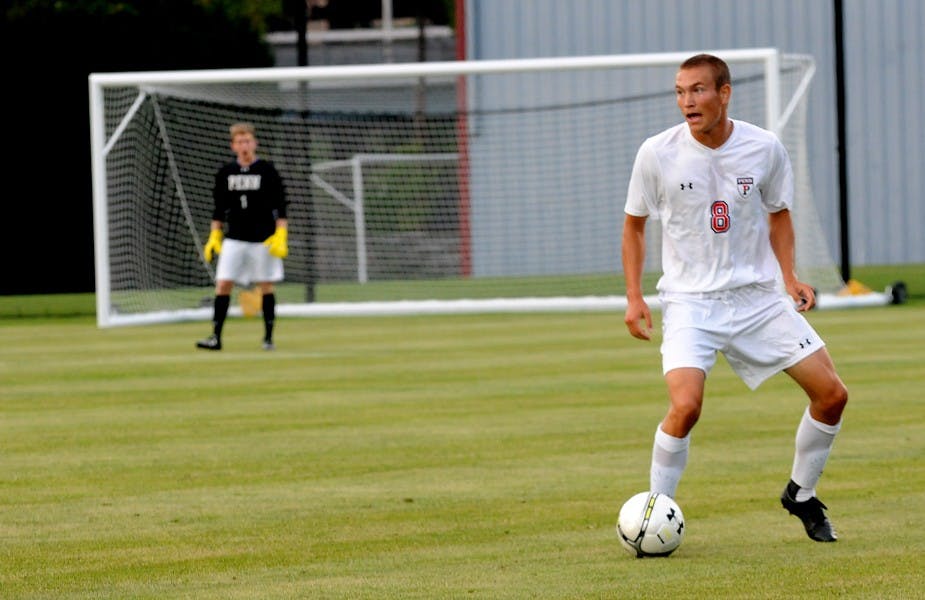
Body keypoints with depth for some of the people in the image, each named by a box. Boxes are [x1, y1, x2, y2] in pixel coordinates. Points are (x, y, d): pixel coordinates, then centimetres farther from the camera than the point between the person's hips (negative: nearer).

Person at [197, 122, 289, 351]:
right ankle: (216, 337, -7)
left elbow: (280, 207, -2)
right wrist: (214, 236, 8)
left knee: (266, 286, 3)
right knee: (223, 284, -7)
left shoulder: (267, 171, -3)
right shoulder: (225, 173, 6)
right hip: (235, 238, 2)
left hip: (263, 238, -2)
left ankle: (268, 337, 12)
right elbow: (219, 209, 14)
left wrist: (281, 237, -10)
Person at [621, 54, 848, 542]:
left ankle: (800, 494, 22)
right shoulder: (658, 153, -9)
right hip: (689, 300, -3)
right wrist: (634, 297, -2)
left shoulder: (764, 149, -5)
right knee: (685, 405, -26)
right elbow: (634, 223, 6)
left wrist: (789, 277, -1)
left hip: (758, 296, 3)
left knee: (832, 394, -1)